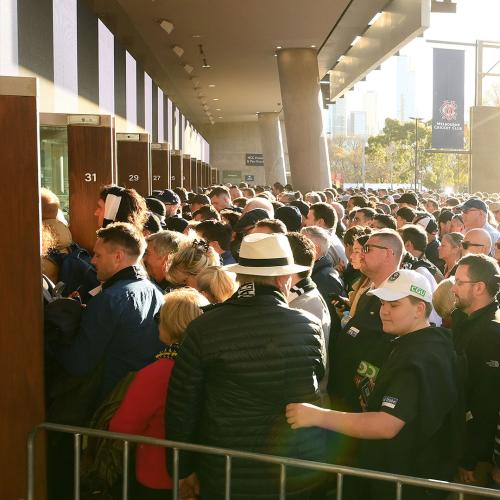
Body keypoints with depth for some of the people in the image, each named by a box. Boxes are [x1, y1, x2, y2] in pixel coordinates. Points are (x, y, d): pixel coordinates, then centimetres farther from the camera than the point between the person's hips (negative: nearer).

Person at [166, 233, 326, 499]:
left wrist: (183, 468, 4)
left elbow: (181, 406, -9)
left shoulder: (203, 329, -14)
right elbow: (319, 383, 4)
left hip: (226, 476, -1)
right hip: (297, 475, 1)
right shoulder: (309, 326, -12)